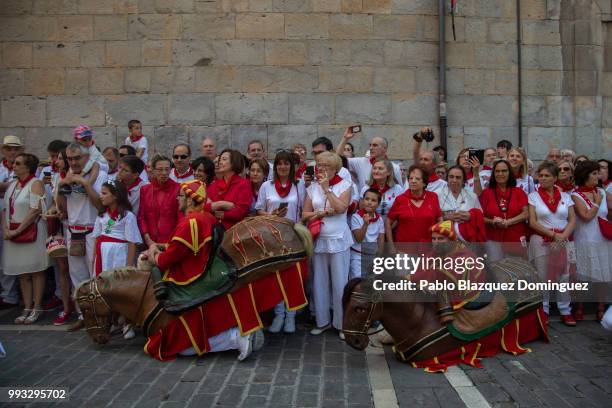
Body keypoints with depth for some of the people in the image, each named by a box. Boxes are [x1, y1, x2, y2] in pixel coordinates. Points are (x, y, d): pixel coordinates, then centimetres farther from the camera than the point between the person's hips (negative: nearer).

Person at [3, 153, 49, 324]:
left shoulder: (35, 183, -8)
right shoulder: (12, 185, 13)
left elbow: (35, 210, -17)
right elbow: (5, 209, 12)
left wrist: (17, 230, -16)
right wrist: (5, 229, -4)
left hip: (32, 232, -7)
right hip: (13, 234, 7)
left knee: (36, 271, 1)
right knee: (22, 273, 9)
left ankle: (37, 308, 8)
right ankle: (27, 308, 15)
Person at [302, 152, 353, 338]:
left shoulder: (344, 185, -1)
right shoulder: (312, 187, 8)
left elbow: (341, 207, -16)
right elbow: (305, 214, 6)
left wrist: (327, 188, -13)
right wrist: (322, 213, -10)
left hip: (338, 240, -3)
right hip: (318, 239, 4)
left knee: (340, 283, 0)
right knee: (319, 281, 9)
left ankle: (342, 323, 12)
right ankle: (323, 320, 22)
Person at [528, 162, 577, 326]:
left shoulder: (565, 196, 8)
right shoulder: (533, 196, 0)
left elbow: (572, 220, 2)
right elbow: (532, 222, -6)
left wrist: (563, 236, -14)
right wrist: (553, 234, -14)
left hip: (564, 242, 2)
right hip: (541, 242, -2)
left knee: (564, 276, 3)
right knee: (542, 277, 3)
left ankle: (565, 310, 15)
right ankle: (543, 310, 14)